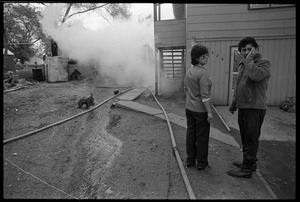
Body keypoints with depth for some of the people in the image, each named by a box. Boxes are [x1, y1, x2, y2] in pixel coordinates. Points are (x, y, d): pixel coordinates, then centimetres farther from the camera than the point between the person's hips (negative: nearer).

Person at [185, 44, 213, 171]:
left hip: (189, 108, 7)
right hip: (201, 110, -7)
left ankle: (190, 160, 28)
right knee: (202, 137, 7)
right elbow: (204, 95, -21)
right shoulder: (203, 73, -18)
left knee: (190, 134, 15)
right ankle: (202, 164, 21)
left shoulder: (189, 71, 6)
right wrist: (209, 112, -17)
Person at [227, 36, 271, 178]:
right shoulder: (242, 65, 15)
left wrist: (249, 59, -18)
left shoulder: (264, 63, -8)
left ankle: (247, 169, 8)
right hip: (242, 107, 8)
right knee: (245, 138, 17)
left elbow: (256, 75, -31)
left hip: (255, 108, -8)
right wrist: (233, 103, 21)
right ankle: (249, 162, 32)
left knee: (251, 139, -1)